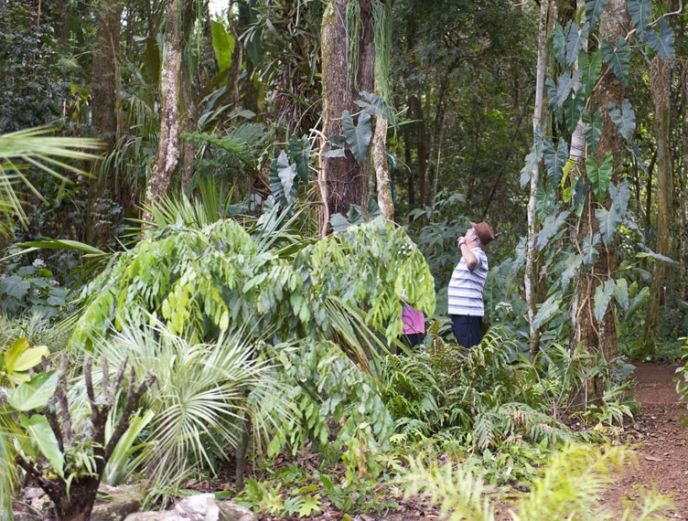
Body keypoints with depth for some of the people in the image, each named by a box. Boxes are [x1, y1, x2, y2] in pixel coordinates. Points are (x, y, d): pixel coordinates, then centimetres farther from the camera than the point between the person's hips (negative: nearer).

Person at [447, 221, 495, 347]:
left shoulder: (477, 254, -11)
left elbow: (471, 261, -35)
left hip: (467, 314, -10)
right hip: (464, 313, 10)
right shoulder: (473, 254, 21)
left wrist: (462, 244, -22)